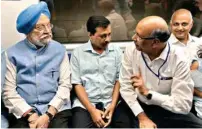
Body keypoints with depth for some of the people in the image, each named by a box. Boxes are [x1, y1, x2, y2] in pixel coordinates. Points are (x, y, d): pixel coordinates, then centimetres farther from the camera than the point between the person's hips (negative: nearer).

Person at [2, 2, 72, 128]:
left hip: (56, 110, 0)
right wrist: (30, 115, -11)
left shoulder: (59, 50, 5)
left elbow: (65, 85, 0)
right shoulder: (13, 53, 4)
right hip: (24, 113, 0)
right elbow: (8, 91, 1)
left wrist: (48, 115, -11)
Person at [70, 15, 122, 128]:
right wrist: (92, 110, -11)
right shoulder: (78, 53, 3)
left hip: (110, 104, 2)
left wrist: (112, 106, -8)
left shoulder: (116, 51, 8)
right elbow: (77, 84, -1)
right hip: (84, 105, -1)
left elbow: (119, 80, 6)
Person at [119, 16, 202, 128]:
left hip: (166, 109, -1)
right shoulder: (131, 50, -10)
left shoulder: (179, 60, -17)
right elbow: (126, 86, -8)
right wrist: (142, 117, -17)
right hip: (138, 106, 2)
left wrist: (148, 92, -20)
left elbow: (183, 105, -18)